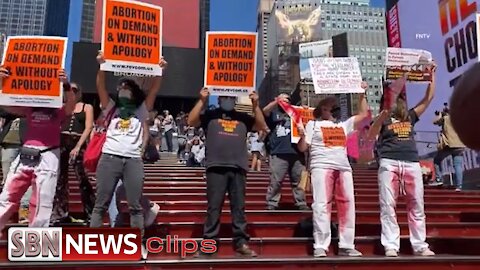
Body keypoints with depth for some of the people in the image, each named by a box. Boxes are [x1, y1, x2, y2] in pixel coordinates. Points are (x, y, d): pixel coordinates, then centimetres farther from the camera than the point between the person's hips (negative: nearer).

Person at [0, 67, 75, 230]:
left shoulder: (59, 111, 4)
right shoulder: (29, 109, 14)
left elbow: (71, 104, -15)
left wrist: (66, 85, -32)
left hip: (48, 157, -4)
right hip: (25, 155, 4)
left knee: (41, 202, 2)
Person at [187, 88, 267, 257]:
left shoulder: (243, 117, 18)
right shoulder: (210, 115, 13)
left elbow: (262, 126, 10)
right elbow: (191, 122, 1)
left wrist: (255, 105, 1)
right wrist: (202, 100, -4)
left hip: (238, 168, 2)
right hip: (216, 167, -2)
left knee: (239, 207, 5)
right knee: (214, 207, -1)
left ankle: (241, 242, 9)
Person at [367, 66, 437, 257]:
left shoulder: (410, 117, 20)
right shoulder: (383, 119, 9)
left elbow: (428, 98, 21)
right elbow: (371, 136, -8)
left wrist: (432, 75, 18)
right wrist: (383, 116, -22)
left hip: (412, 163, 4)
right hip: (389, 163, -4)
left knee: (417, 206, 5)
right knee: (388, 206, -6)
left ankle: (420, 246, 12)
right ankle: (391, 247, -4)